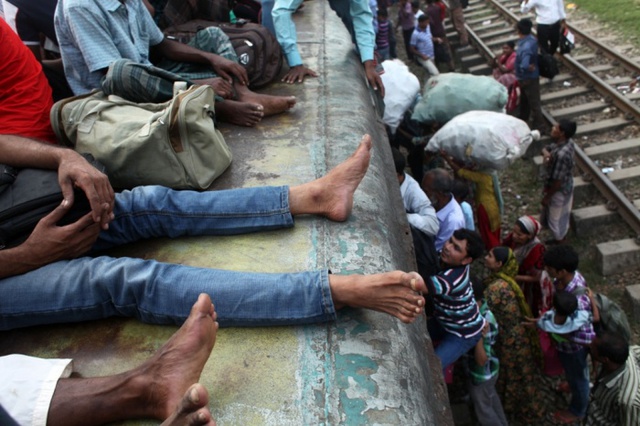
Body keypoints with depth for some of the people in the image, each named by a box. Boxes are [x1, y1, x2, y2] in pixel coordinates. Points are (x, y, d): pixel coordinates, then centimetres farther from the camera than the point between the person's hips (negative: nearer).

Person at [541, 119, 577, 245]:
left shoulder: (561, 154, -38)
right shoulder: (567, 142, -10)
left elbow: (557, 181, -30)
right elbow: (546, 148, 6)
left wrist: (547, 196, -17)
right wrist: (546, 153, -19)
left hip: (559, 190, -8)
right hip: (567, 186, 8)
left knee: (555, 218, 16)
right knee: (563, 214, 29)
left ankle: (558, 242, 38)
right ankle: (562, 237, 51)